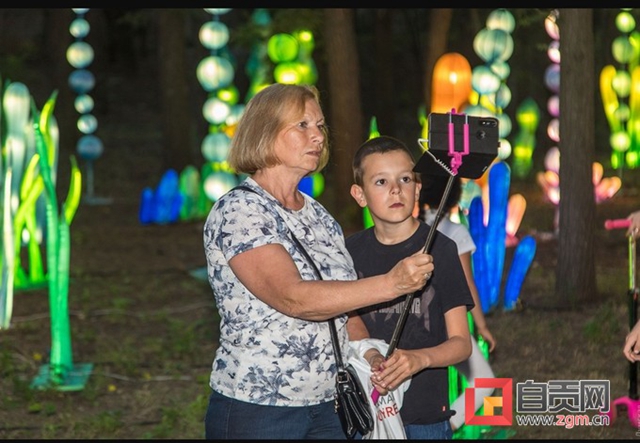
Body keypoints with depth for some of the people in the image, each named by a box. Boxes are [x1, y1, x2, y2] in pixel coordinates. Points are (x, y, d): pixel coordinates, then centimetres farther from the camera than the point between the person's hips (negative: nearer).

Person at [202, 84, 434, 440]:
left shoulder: (318, 214, 11)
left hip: (329, 407, 7)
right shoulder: (236, 212, -13)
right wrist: (391, 284, -32)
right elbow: (293, 298, -26)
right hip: (256, 411, -7)